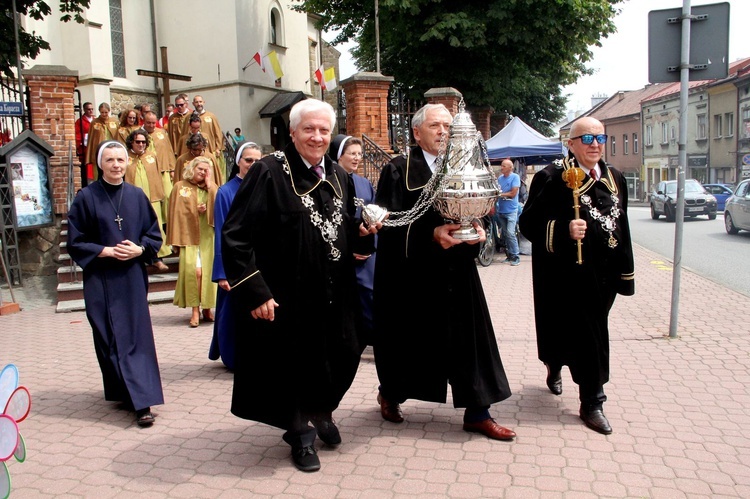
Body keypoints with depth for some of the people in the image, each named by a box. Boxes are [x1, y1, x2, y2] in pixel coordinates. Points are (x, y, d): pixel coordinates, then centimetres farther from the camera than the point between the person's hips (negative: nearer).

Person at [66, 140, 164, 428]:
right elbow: (75, 243, -1)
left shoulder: (137, 196, 4)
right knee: (111, 338, 2)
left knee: (138, 335, -1)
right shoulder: (86, 197, -3)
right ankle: (123, 392, 13)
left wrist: (139, 250, -10)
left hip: (133, 278, 2)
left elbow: (154, 235, 9)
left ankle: (140, 399, 2)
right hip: (101, 280, -1)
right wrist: (107, 251, -13)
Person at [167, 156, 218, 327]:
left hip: (208, 235, 3)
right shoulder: (180, 187, 7)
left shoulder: (211, 188, 14)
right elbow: (177, 213, 3)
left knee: (208, 271, -2)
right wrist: (195, 210, -9)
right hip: (189, 235, -2)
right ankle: (195, 311, -8)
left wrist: (210, 185, -2)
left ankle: (207, 308, 13)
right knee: (194, 271, -15)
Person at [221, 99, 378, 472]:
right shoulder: (269, 172, -13)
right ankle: (301, 434, 33)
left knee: (343, 357, 9)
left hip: (334, 295, 6)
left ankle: (322, 410, 41)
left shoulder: (337, 175, 9)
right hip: (286, 297, -5)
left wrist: (362, 231, -3)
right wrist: (255, 291, -21)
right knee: (294, 364, 8)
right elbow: (235, 236, -17)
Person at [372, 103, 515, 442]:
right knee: (408, 337, 9)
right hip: (412, 272, -4)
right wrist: (431, 234, -24)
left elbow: (474, 212, 12)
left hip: (455, 271, 4)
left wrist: (477, 230, -11)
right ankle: (390, 394, 35)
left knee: (467, 337, 3)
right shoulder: (398, 170, -3)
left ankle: (477, 412, 14)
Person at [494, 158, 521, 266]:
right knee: (504, 234, 8)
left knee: (510, 233, -14)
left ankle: (515, 257, -8)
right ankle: (509, 255, 17)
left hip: (511, 210, -6)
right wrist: (494, 204, 0)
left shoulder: (515, 177, -5)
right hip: (500, 210, 6)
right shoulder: (499, 178, 12)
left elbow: (513, 193, -11)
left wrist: (500, 194, -6)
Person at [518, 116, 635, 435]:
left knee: (592, 332, 16)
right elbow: (528, 223, -13)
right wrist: (563, 231, -29)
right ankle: (592, 403, 13)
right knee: (588, 336, -2)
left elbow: (622, 227, 15)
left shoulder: (615, 179, 11)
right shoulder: (552, 178, -10)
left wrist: (626, 273, 14)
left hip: (603, 276, 7)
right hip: (569, 275, -6)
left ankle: (555, 367, 43)